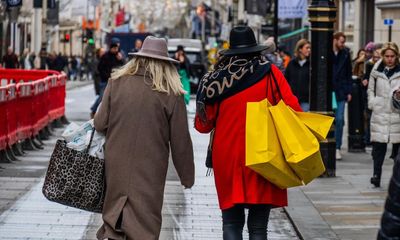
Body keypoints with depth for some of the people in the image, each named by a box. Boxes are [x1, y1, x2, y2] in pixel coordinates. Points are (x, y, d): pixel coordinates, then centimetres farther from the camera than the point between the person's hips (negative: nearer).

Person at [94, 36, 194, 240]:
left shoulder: (116, 82, -1)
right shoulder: (171, 94, -7)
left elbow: (100, 124, 0)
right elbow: (180, 141, -3)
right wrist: (187, 176, 8)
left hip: (116, 163, 3)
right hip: (149, 169, -3)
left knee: (114, 215, 16)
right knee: (145, 219, 4)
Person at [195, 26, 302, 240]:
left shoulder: (217, 78, -1)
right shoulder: (270, 73, -5)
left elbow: (203, 124, 3)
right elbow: (293, 111, -11)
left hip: (227, 158, 1)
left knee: (231, 222, 11)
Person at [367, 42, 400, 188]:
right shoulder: (377, 71, 9)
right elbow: (371, 89, 18)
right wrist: (372, 103, 6)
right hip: (380, 113, 1)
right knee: (378, 146, -3)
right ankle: (376, 175, 1)